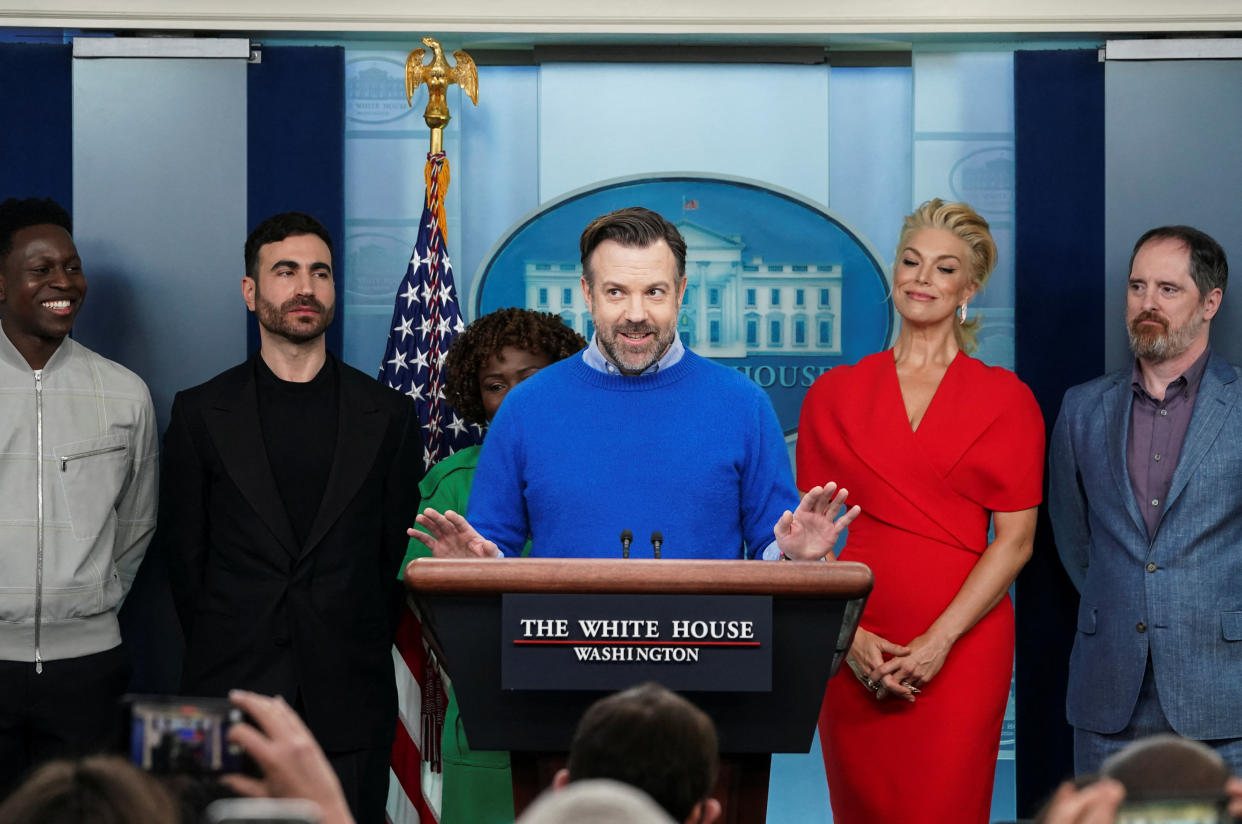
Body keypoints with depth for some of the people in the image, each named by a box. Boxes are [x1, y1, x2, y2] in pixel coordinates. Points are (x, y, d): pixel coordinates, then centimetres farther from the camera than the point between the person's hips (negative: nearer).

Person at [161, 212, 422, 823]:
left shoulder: (386, 416, 7)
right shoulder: (200, 413, 6)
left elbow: (396, 552, 9)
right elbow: (185, 552, 8)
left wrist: (359, 656, 6)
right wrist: (226, 655, 6)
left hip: (349, 701, 0)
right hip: (230, 694, 0)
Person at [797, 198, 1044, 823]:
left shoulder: (1005, 399, 4)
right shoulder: (834, 394, 9)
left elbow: (1015, 539, -2)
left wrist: (939, 640, -12)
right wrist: (849, 637, -9)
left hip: (961, 644, -2)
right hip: (853, 649, 2)